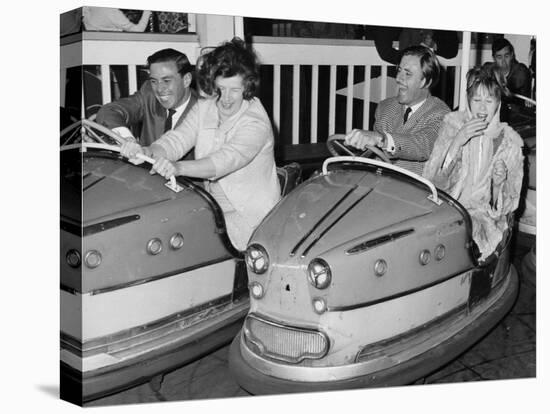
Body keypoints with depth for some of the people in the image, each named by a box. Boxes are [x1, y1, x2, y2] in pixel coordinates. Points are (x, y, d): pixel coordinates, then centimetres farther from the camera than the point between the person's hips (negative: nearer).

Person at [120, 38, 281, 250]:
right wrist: (146, 151, -32)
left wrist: (178, 167, -50)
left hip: (252, 214, -6)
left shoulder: (256, 122, -19)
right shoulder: (204, 108, 2)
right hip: (212, 206, 6)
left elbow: (226, 160, -34)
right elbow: (176, 140, -9)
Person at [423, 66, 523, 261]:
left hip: (484, 215, 0)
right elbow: (431, 178, -8)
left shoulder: (508, 141, 2)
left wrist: (499, 184, -16)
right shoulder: (453, 124, 3)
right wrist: (457, 141, -17)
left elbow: (510, 204, 6)